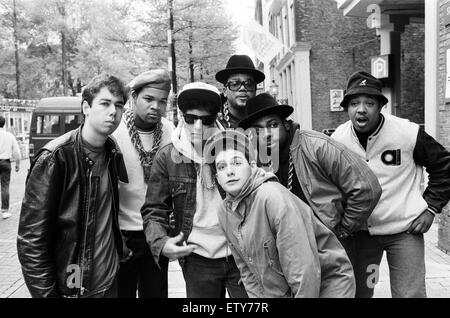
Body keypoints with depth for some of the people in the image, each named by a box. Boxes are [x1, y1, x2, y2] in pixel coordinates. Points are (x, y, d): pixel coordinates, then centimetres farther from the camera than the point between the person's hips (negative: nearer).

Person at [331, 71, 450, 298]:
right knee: (356, 292, 16)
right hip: (360, 232, 3)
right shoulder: (338, 139, -6)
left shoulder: (408, 133, -15)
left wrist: (431, 207, -7)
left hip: (405, 230, -3)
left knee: (410, 294, 3)